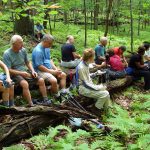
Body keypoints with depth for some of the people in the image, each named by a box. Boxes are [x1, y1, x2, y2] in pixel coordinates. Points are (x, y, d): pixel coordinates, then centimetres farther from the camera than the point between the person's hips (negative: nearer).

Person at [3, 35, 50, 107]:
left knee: (41, 80, -10)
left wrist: (32, 71, -1)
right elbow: (8, 70, -16)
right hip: (15, 74, -6)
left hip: (26, 72, 6)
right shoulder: (7, 54, -12)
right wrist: (21, 73, -23)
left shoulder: (23, 50, 4)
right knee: (25, 83, -36)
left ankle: (46, 100, -4)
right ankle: (31, 104, -34)